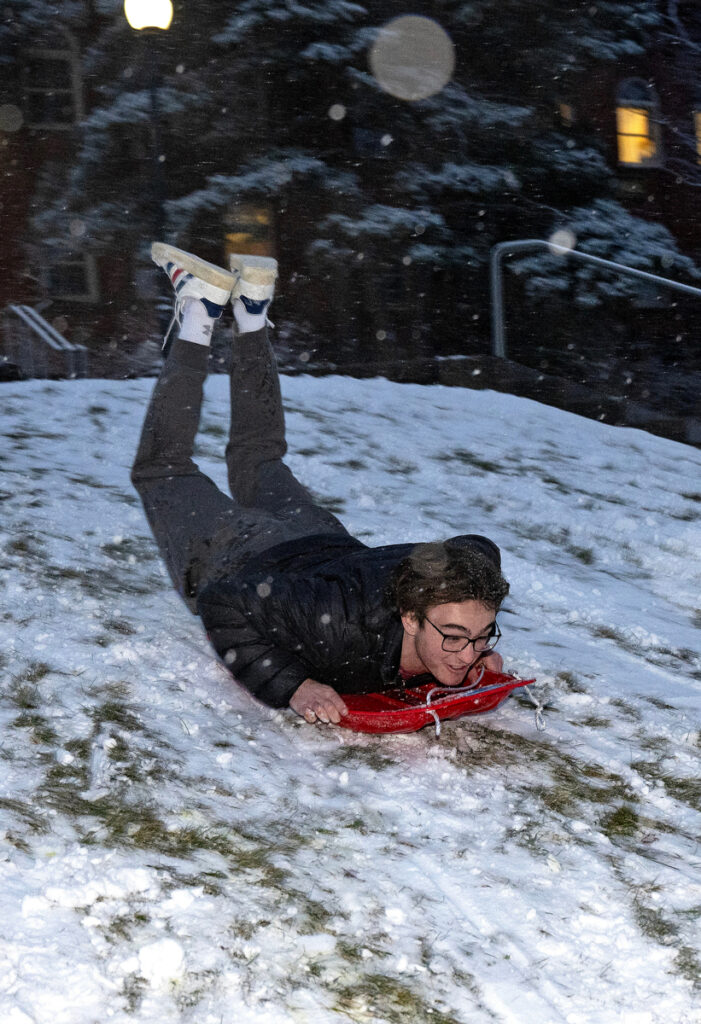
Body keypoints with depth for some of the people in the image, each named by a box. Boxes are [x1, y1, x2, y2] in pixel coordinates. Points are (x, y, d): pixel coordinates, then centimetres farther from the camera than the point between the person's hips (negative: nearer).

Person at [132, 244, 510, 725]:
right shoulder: (339, 619, -50)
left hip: (326, 540, 4)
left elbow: (480, 549, -8)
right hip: (230, 562, -4)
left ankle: (251, 313, 46)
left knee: (259, 460, 36)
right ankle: (198, 315, 34)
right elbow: (224, 603, -38)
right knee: (165, 467, 27)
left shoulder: (462, 589, -33)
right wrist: (290, 685, -46)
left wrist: (481, 646, -15)